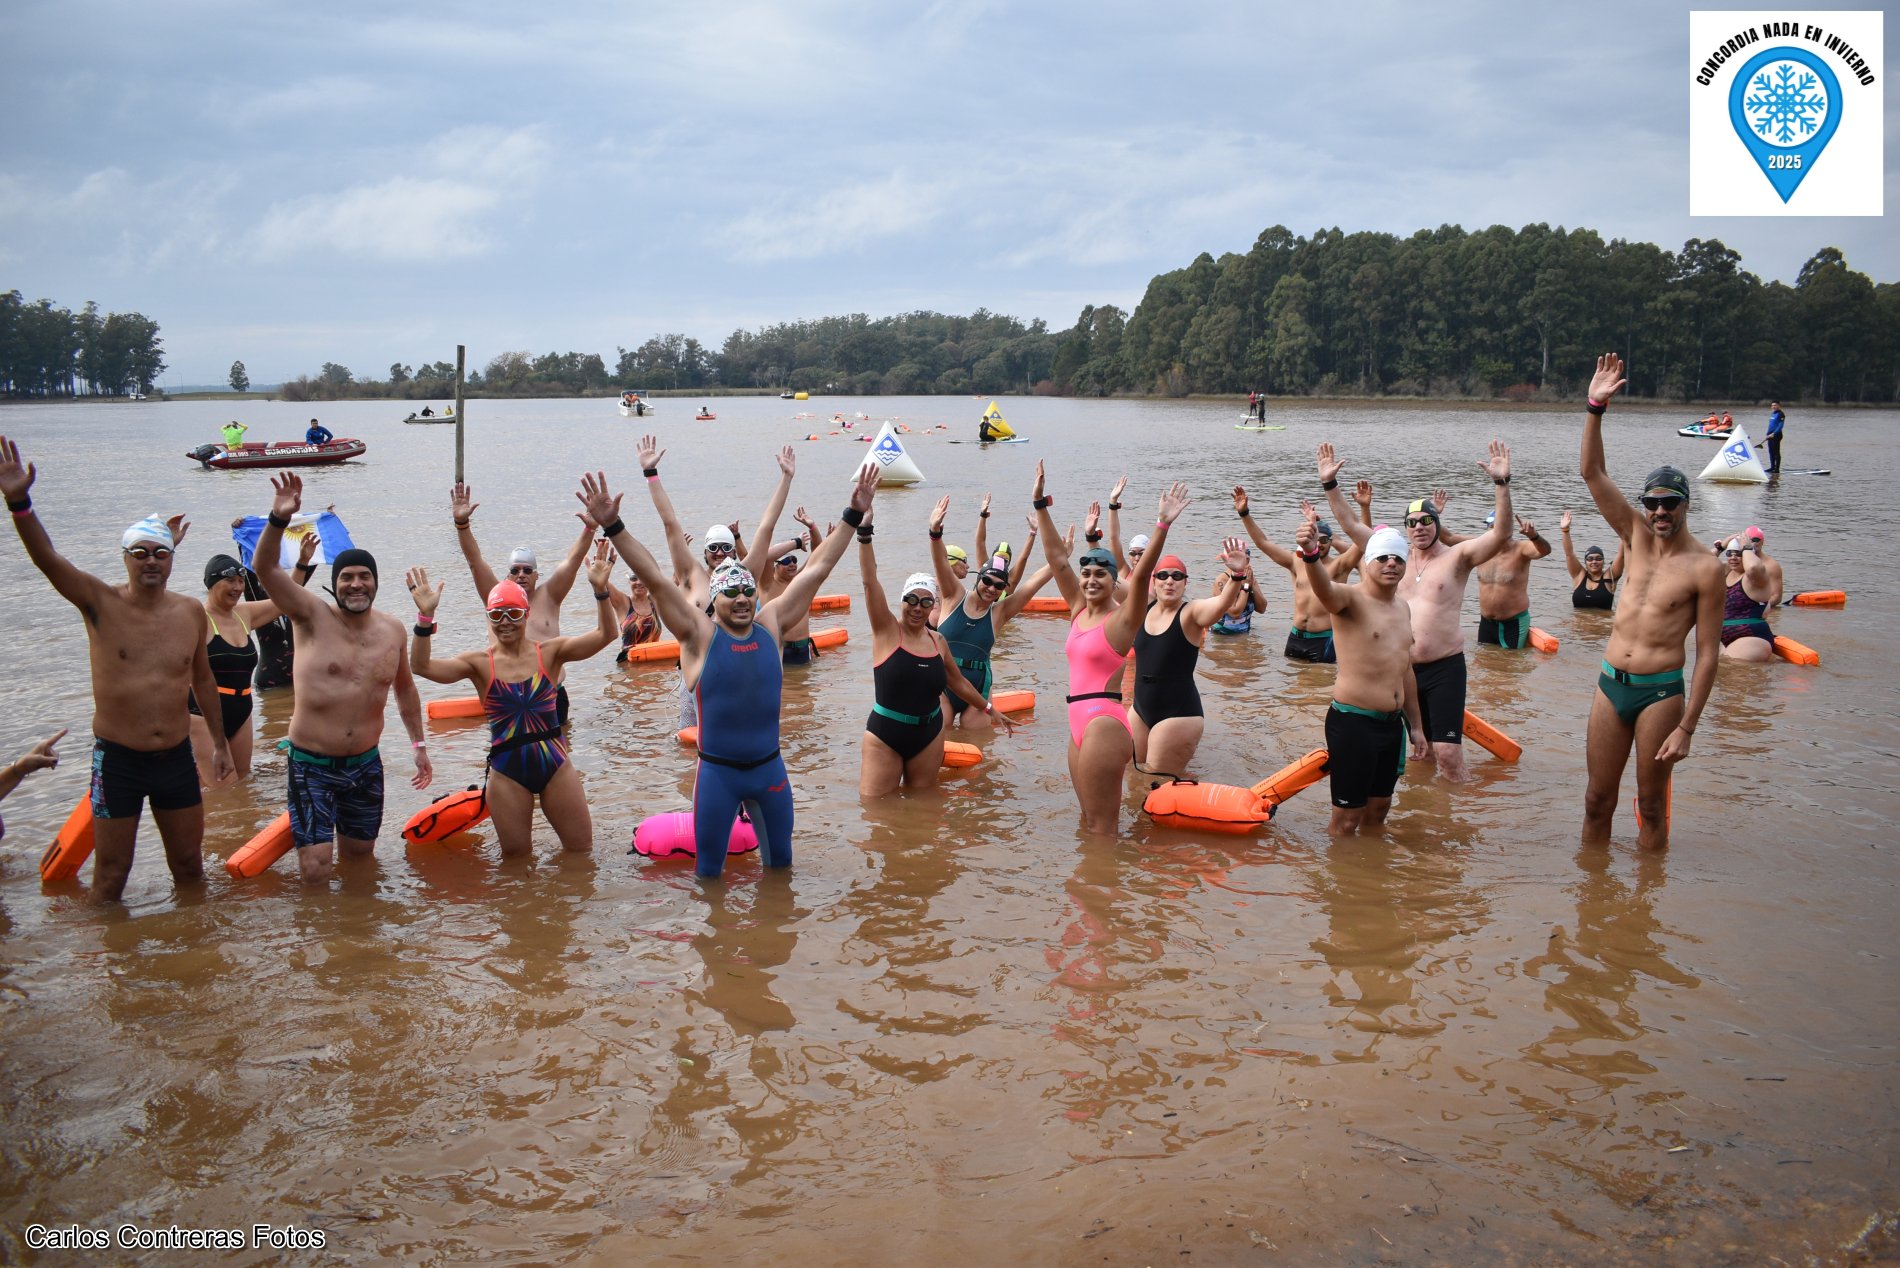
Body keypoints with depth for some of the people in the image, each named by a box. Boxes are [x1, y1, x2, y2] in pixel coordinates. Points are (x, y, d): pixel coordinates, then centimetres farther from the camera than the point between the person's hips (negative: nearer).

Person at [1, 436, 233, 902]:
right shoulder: (101, 604, -8)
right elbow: (47, 559, -23)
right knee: (111, 875, 5)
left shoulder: (190, 612, 2)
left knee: (189, 867, 15)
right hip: (117, 761, -3)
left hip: (176, 758, 3)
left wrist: (220, 742, 21)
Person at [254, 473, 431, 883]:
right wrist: (279, 519, -37)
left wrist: (419, 745, 19)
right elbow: (265, 567, -21)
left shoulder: (393, 630, 4)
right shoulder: (313, 617, -8)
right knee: (315, 872, -9)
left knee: (360, 855, 17)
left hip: (365, 764, 4)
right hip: (313, 766, -4)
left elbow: (405, 687, 18)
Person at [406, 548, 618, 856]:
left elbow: (605, 635, -11)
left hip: (555, 765, 1)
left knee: (581, 850, 10)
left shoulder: (549, 653, 0)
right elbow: (421, 666, -13)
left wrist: (600, 591, -25)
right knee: (516, 859, 12)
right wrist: (426, 617, -25)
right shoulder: (479, 663, -1)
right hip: (507, 772, 0)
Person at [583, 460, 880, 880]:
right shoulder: (699, 634, -7)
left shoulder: (769, 624, 2)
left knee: (781, 864, 16)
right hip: (717, 773, -3)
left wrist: (853, 516, 5)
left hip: (770, 767, 3)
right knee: (708, 874, 5)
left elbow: (816, 569, 5)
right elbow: (655, 578, -15)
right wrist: (613, 527, -24)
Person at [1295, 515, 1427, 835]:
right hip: (1353, 723, -8)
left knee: (1379, 809, 18)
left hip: (1392, 723, 8)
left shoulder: (1403, 607, 15)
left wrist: (1416, 725, 23)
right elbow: (1324, 588, -36)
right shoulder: (1351, 599, -11)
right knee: (1347, 818, -2)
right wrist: (1311, 554, -58)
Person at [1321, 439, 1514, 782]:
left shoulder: (1457, 557, -2)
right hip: (1403, 668, 5)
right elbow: (1351, 526, 9)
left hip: (1444, 668, -5)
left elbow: (1501, 534, -17)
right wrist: (1330, 484, 0)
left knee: (1447, 754, -12)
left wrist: (1502, 483, -28)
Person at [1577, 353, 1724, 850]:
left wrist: (1686, 727, -13)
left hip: (1661, 692, -5)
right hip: (1611, 684, 5)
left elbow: (1708, 653, -9)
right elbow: (1592, 473, 1)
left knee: (1651, 806, 6)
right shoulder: (1637, 536, 6)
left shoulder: (1705, 569, -9)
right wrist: (1595, 407, -11)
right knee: (1597, 800, 9)